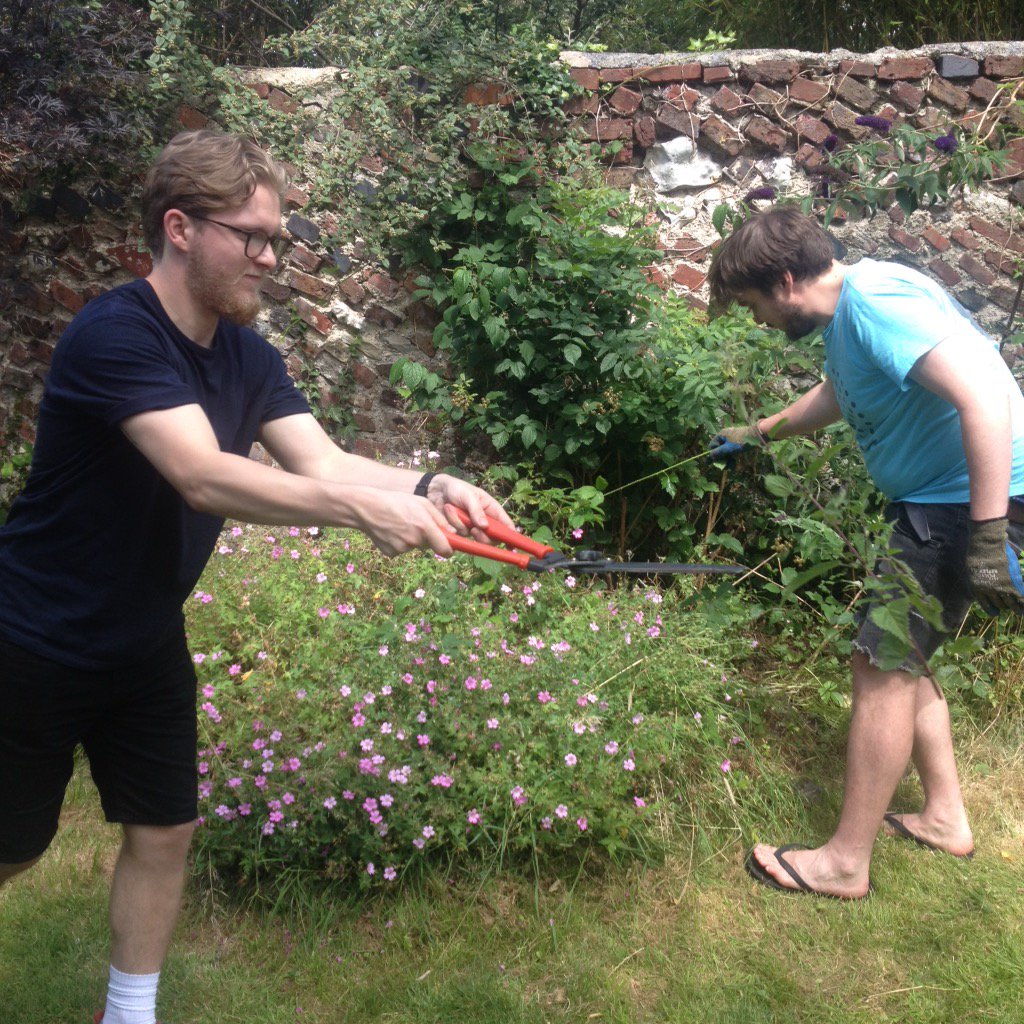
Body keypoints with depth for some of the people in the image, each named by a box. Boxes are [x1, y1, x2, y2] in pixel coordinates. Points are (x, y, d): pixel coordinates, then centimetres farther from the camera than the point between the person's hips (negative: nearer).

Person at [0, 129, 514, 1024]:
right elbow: (203, 478, -38)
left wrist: (426, 487, -31)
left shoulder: (249, 356, -2)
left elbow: (321, 461, -13)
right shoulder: (115, 335, -27)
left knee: (162, 834, 11)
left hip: (145, 644, 7)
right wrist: (361, 508, -46)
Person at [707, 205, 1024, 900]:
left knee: (884, 663, -6)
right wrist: (763, 432, 47)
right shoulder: (845, 315, 11)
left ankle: (846, 862, 4)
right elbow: (838, 395, 34)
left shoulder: (877, 302, -22)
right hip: (936, 498, 10)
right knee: (896, 653, 18)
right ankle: (945, 816, 30)